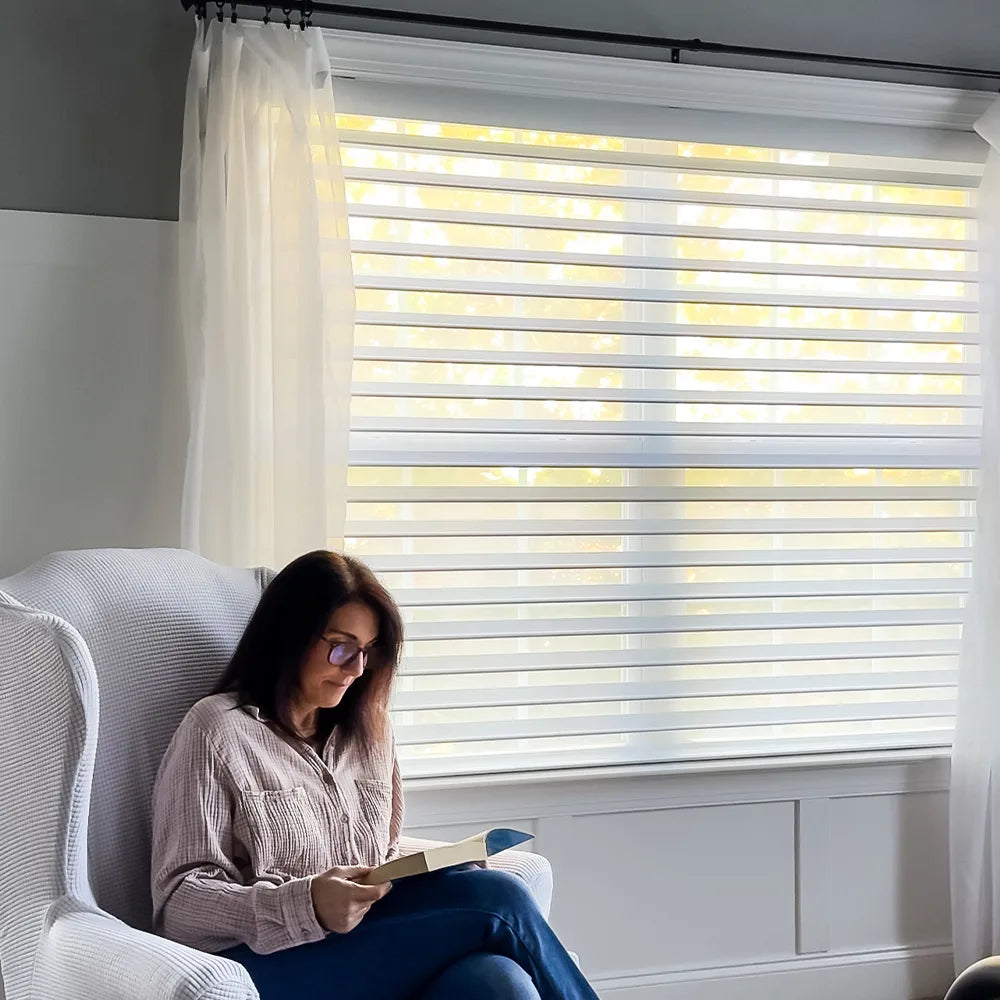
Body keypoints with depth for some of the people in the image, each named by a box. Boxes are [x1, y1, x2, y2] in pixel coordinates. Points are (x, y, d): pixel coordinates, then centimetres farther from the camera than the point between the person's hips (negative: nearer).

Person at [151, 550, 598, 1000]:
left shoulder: (368, 732, 20)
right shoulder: (218, 731, -1)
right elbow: (177, 903, -6)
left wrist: (419, 880, -1)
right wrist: (304, 906, -23)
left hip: (369, 948, 6)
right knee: (497, 900, -24)